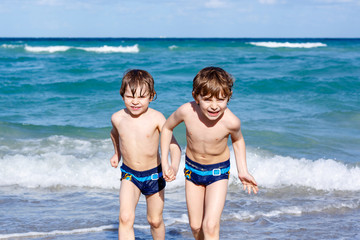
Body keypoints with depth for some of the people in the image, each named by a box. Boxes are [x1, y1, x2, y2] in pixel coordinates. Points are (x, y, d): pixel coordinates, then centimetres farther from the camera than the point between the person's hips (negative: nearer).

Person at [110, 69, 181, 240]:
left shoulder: (156, 118, -17)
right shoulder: (118, 118, -7)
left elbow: (174, 145, -20)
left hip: (153, 174, -1)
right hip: (129, 174, 1)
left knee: (155, 220, 14)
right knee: (125, 218, -18)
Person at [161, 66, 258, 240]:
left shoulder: (231, 121, -29)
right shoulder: (187, 112, -26)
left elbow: (237, 139, -3)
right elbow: (167, 127, -4)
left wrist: (242, 171, -4)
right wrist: (165, 163, -4)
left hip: (218, 171, -2)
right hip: (192, 168, 3)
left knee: (210, 226, -13)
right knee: (195, 226, 13)